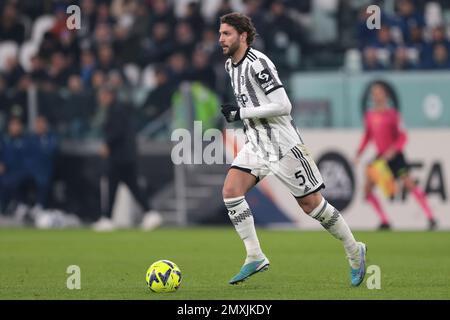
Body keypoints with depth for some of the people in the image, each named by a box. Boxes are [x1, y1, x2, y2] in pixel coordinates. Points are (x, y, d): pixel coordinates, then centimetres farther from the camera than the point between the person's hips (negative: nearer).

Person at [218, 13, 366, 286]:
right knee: (230, 190, -11)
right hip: (257, 145, 8)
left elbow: (283, 106, -24)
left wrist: (242, 112, -21)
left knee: (311, 203, -2)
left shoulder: (258, 63, -19)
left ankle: (354, 251, 17)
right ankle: (255, 257, -7)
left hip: (283, 144, -8)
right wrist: (237, 113, 8)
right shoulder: (230, 65, 10)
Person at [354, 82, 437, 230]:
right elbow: (367, 136, 17)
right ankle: (384, 222, 5)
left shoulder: (392, 114, -6)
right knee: (367, 188, -4)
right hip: (380, 156, 5)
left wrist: (393, 150, -23)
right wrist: (359, 153, 7)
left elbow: (402, 136, -9)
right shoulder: (369, 115, 7)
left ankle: (430, 218, -10)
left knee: (409, 183, -15)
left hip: (394, 155, -5)